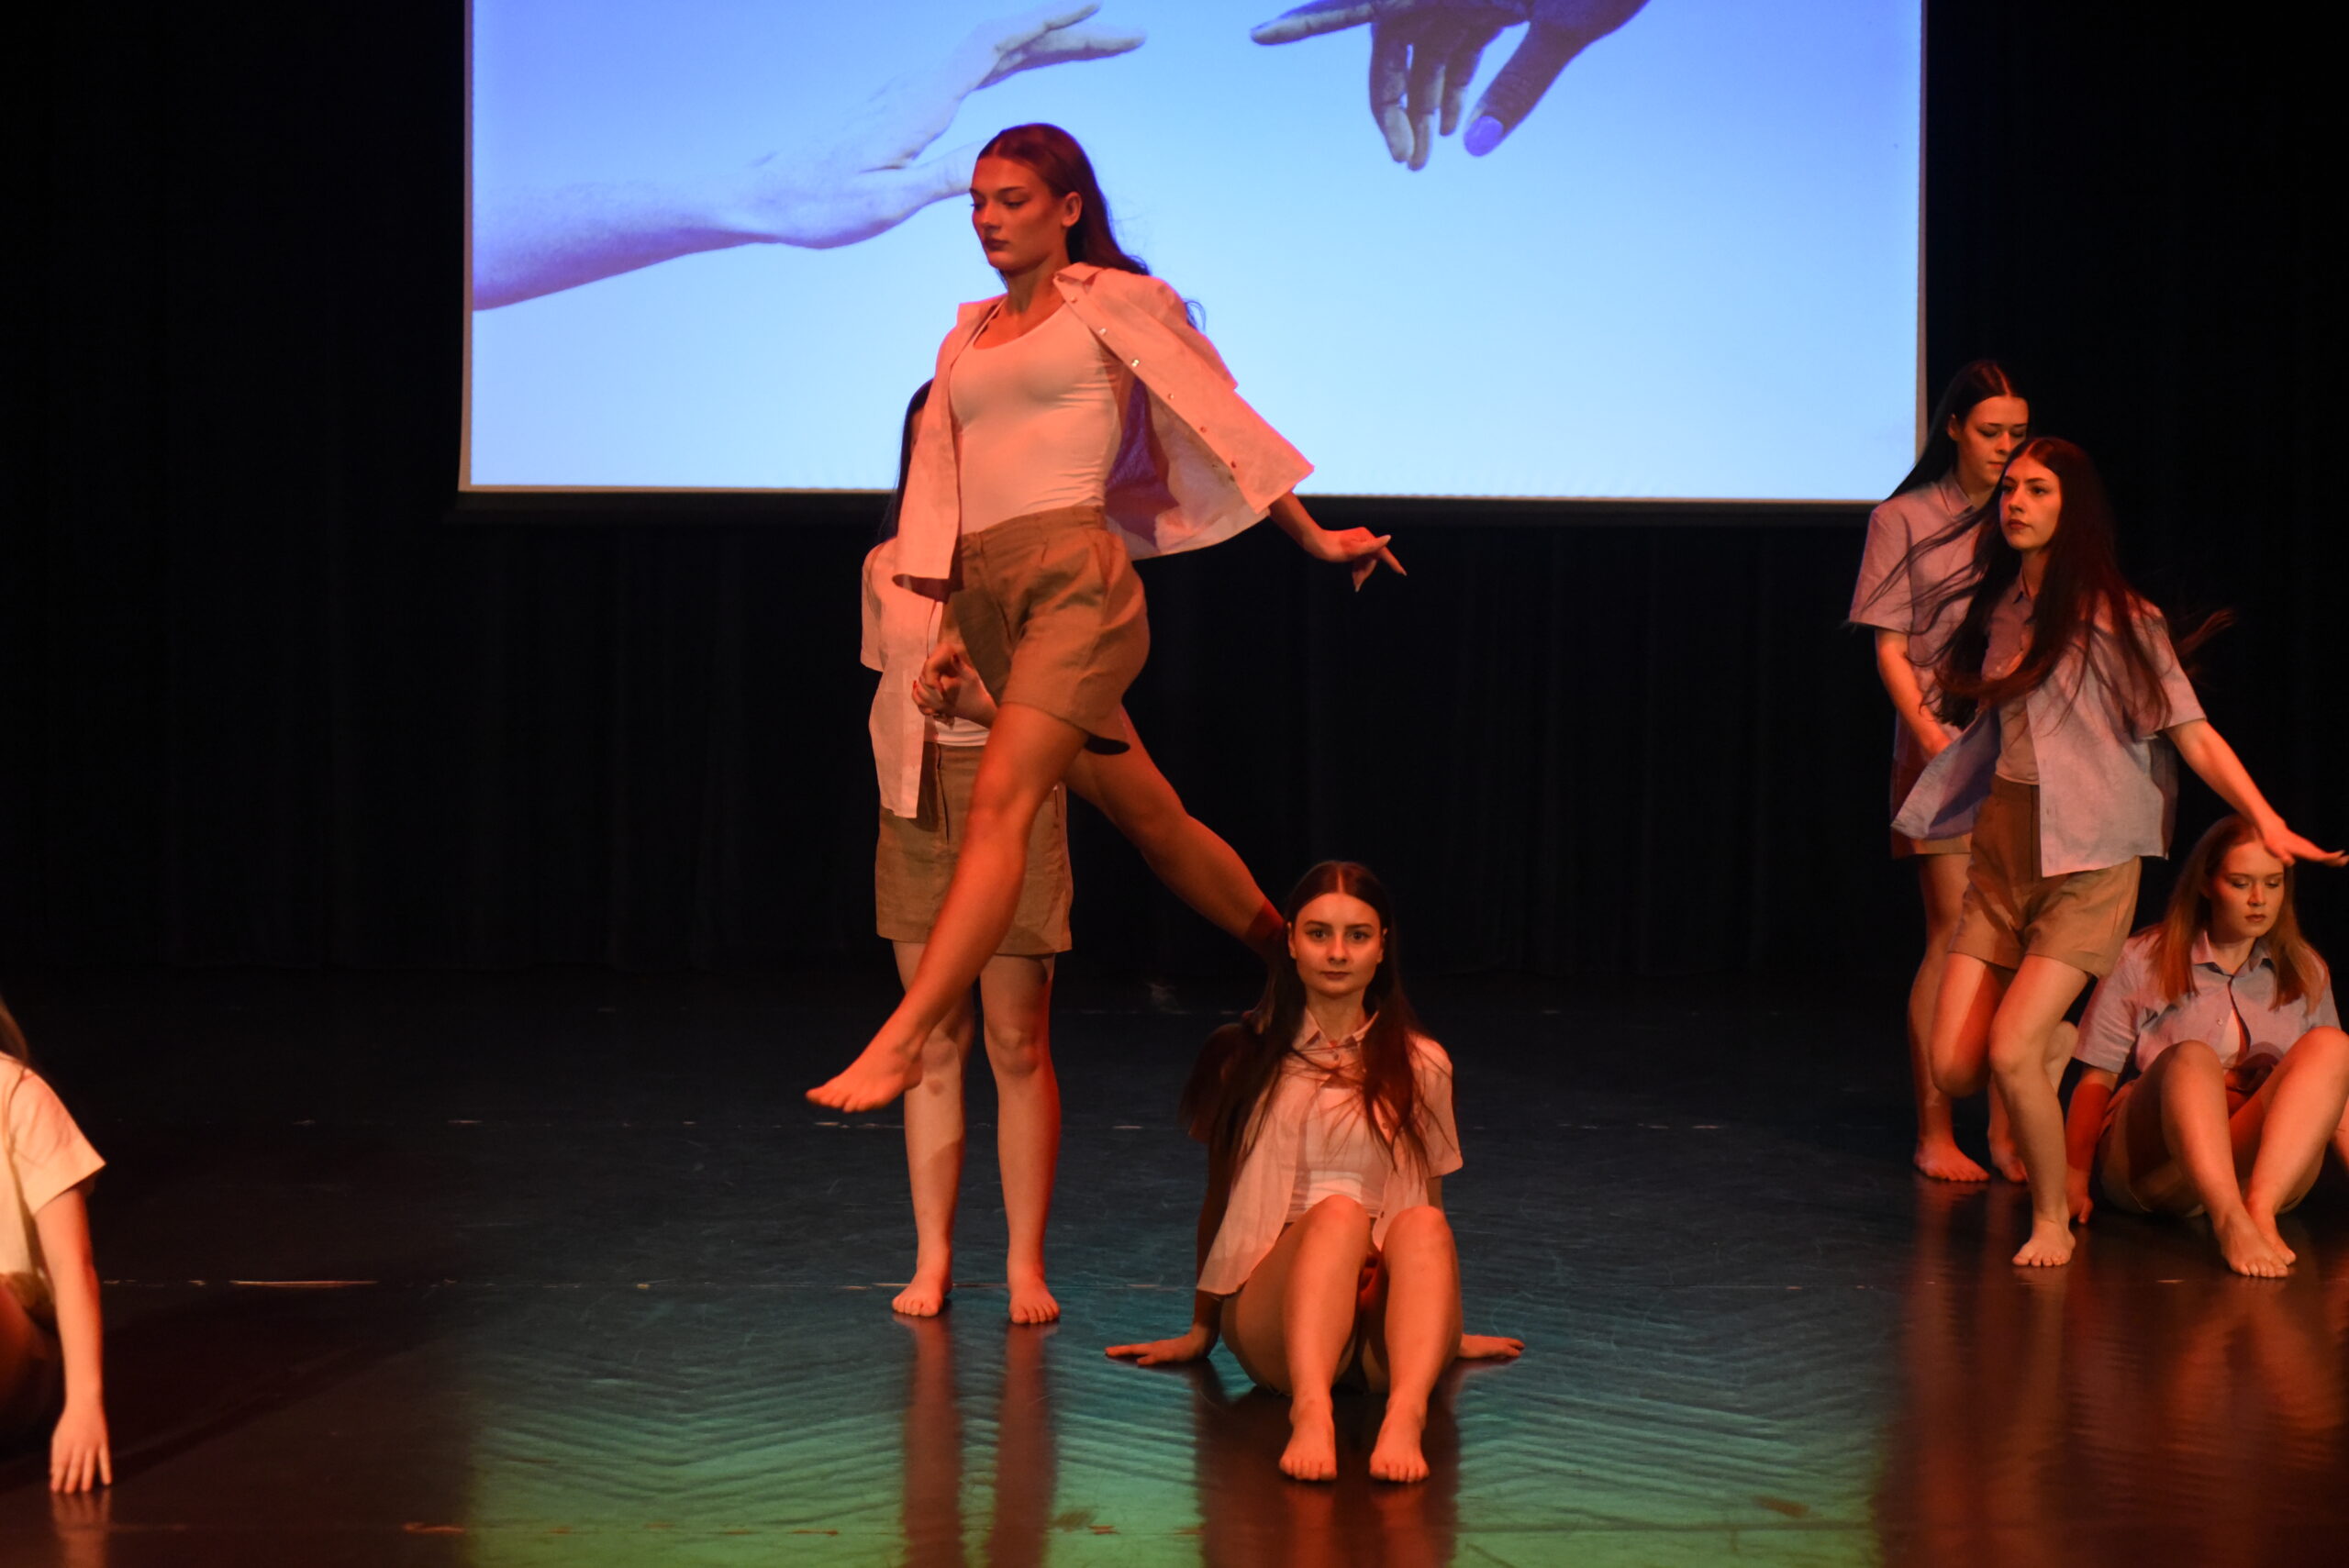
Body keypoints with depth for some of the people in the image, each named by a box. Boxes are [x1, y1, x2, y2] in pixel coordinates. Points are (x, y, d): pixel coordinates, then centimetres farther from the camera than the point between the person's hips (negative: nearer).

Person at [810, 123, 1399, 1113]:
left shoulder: (1114, 304, 6)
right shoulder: (965, 340, 23)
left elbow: (1217, 419, 10)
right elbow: (940, 492, 20)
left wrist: (1313, 537, 13)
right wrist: (948, 630, 11)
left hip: (1075, 575, -7)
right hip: (987, 595, 7)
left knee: (1000, 802, -20)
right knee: (1143, 810, 12)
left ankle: (899, 1044, -29)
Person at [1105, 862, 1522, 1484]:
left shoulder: (1421, 1066, 16)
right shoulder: (1244, 1058, 14)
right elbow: (1218, 1201, 21)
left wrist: (1447, 1329, 29)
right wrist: (1200, 1331, 25)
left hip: (1384, 1340, 1)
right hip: (1273, 1315, -1)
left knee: (1421, 1224, -33)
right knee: (1338, 1213, -34)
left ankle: (1406, 1416, -58)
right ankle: (1311, 1411, -58)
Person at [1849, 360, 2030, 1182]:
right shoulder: (1905, 520, 4)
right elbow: (1891, 652, 1)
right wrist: (1930, 736, -12)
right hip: (1946, 739, -3)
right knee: (1955, 936, -7)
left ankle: (2006, 1132, 8)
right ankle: (1935, 1134, 1)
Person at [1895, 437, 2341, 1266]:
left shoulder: (2117, 616, -6)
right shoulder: (1998, 608, 11)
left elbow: (2191, 731, -11)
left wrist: (2266, 821, -19)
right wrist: (1949, 690, 17)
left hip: (2085, 856, -6)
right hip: (2000, 844, 6)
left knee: (2009, 1054, -18)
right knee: (1953, 1069, -2)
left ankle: (2053, 1220, 5)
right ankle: (2057, 1042, 32)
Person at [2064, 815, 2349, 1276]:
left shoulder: (2305, 973, 21)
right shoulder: (2144, 961, 11)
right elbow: (2096, 1080, 6)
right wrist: (2075, 1180, -7)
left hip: (2264, 1160, 3)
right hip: (2149, 1162, -2)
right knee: (2192, 1057, -34)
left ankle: (2258, 1210, -42)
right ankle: (2231, 1222, -57)